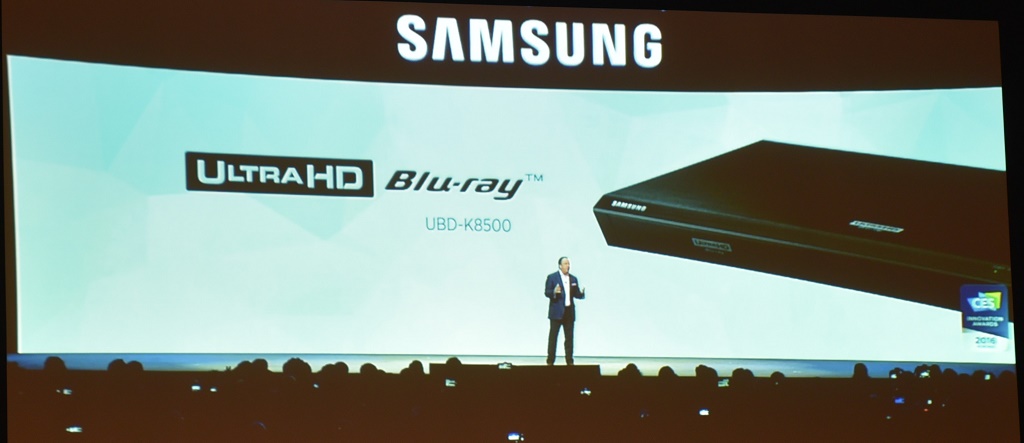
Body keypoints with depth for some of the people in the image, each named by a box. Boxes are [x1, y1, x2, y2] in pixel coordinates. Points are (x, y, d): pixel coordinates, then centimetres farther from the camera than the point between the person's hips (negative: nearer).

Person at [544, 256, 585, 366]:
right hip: (557, 311, -4)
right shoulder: (552, 277, 0)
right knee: (553, 336, -3)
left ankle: (569, 361, 7)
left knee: (569, 337, 3)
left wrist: (582, 293, -10)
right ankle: (550, 361, 0)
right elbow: (546, 292, -5)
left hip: (569, 311, 4)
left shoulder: (573, 279, 13)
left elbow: (577, 295, 12)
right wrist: (554, 292, -25)